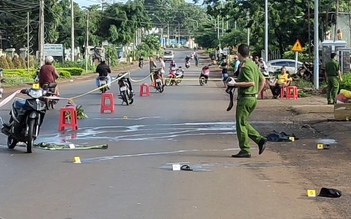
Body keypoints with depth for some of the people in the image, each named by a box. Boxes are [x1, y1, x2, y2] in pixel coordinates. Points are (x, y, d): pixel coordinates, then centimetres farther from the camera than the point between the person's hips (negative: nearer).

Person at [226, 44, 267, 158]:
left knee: (241, 124, -2)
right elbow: (262, 80, 19)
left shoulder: (245, 66, -15)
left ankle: (245, 151, 0)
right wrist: (257, 93, 20)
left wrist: (235, 83, -20)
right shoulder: (253, 64, 14)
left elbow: (251, 83, -23)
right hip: (253, 98, 9)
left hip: (245, 98, -9)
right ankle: (260, 140, 9)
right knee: (244, 123, 18)